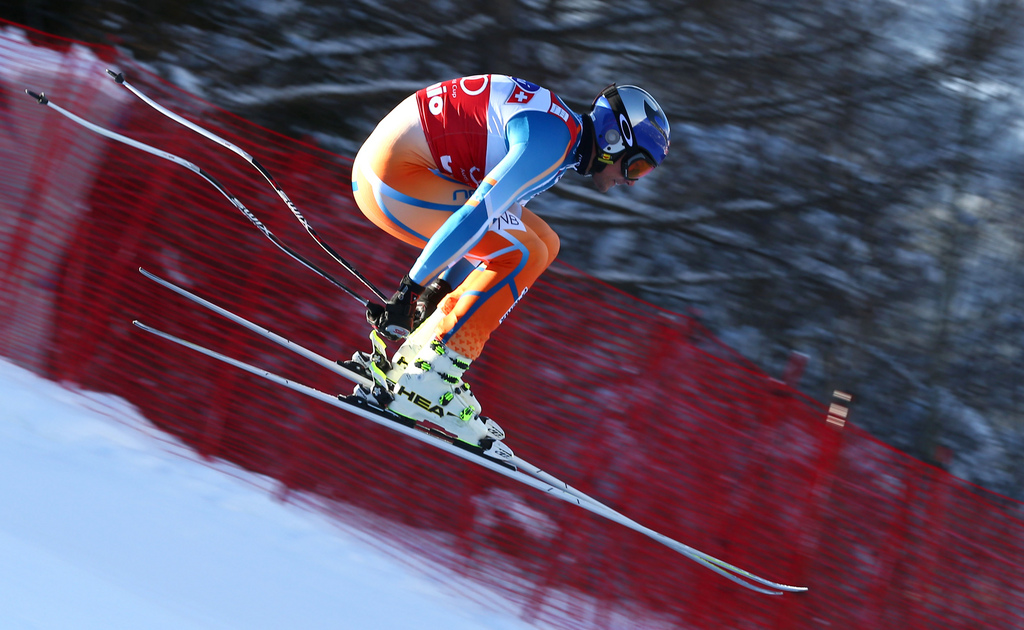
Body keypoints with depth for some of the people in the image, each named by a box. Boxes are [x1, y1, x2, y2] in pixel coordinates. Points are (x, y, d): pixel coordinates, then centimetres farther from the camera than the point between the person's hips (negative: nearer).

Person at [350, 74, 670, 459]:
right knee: (523, 254, -16)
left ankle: (410, 350, 6)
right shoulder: (554, 139, -17)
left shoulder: (563, 137, 16)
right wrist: (409, 292, -24)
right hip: (392, 171, -10)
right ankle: (424, 384, -18)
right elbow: (478, 214, -24)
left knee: (543, 243, 9)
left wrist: (441, 292, 19)